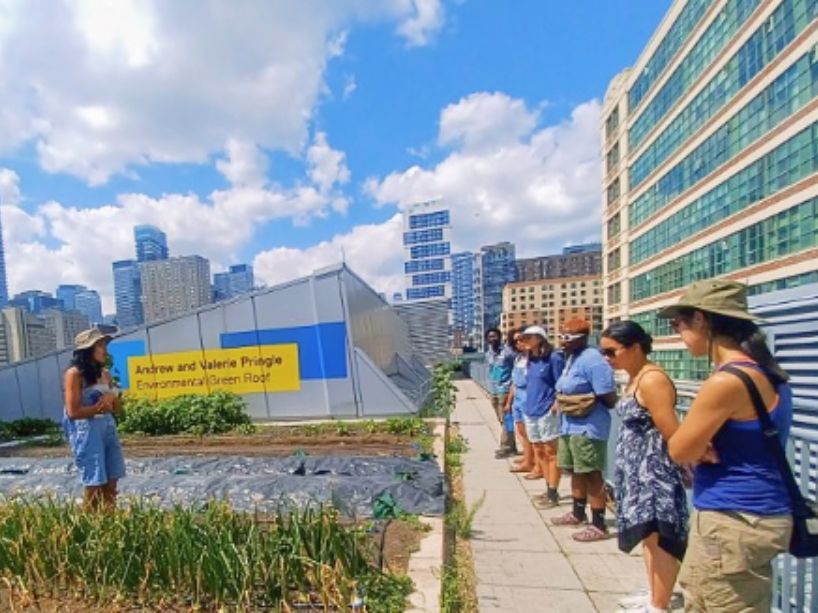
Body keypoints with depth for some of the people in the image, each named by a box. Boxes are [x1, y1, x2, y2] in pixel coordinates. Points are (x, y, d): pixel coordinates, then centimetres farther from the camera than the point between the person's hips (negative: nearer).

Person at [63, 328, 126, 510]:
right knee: (94, 484, 1)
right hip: (86, 431, -6)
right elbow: (73, 412, -14)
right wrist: (99, 407, -8)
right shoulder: (74, 374, -9)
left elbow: (116, 408, 12)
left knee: (111, 483, 9)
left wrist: (111, 398, -8)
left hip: (108, 427, 6)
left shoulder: (105, 374, 10)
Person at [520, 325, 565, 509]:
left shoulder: (554, 358, -11)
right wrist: (528, 405, 14)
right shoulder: (531, 360, 12)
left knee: (551, 453, 2)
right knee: (539, 453, 15)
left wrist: (555, 406, -17)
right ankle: (549, 490, 28)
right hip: (531, 412, 8)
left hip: (547, 413, -8)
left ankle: (553, 495, 11)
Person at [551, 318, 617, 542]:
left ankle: (599, 526, 16)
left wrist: (587, 402, -8)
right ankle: (578, 513, 38)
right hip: (569, 425, 10)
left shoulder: (592, 360, -19)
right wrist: (561, 399, 5)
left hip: (588, 428, -10)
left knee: (591, 475, 2)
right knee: (576, 471, 21)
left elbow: (610, 399, -20)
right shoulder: (572, 358, 11)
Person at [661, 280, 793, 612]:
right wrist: (702, 446, -7)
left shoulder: (728, 381, -25)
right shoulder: (761, 372, 5)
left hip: (733, 522, -9)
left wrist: (698, 446, 1)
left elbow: (679, 450, -17)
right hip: (750, 514, 9)